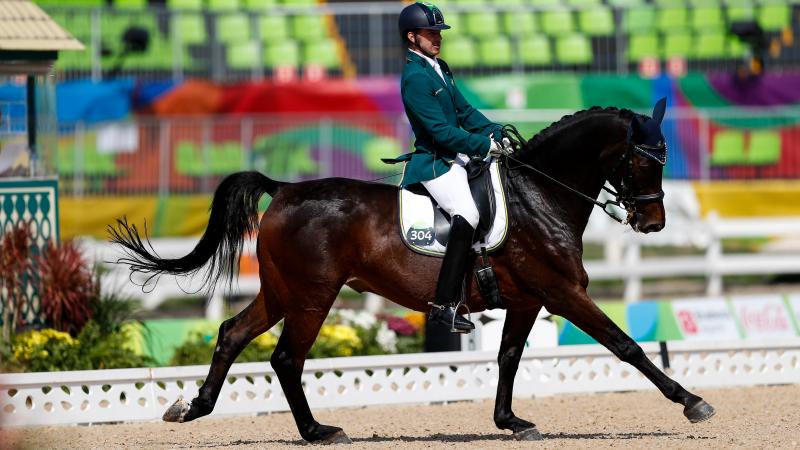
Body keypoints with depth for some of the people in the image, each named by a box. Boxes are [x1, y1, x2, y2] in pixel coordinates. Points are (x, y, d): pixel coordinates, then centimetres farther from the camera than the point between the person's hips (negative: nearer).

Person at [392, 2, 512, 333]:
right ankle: (444, 305, -26)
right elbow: (442, 131, -22)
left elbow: (464, 112, 16)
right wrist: (486, 145, -18)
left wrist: (496, 133, 4)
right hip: (434, 162, -10)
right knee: (467, 217, -27)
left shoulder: (439, 68, 12)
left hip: (456, 155, 10)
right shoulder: (415, 78, -18)